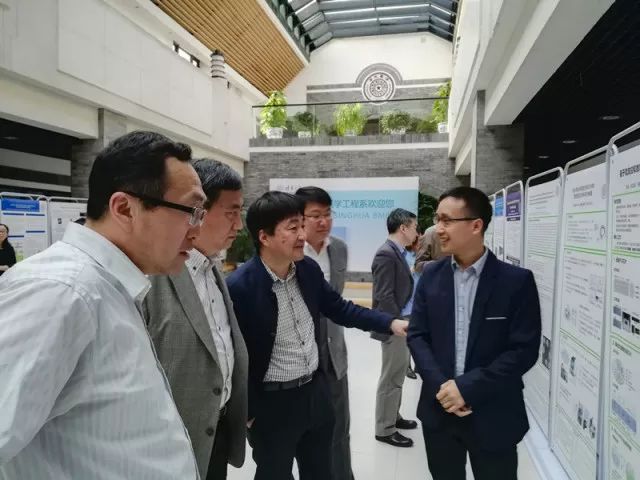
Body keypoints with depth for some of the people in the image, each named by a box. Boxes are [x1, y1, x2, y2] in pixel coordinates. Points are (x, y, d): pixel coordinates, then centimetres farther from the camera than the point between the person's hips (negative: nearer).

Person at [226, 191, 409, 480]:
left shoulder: (308, 269, -5)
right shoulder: (239, 287, -24)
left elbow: (339, 308, 7)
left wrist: (390, 323, -1)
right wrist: (249, 412, -9)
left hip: (316, 391, 6)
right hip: (272, 403, -5)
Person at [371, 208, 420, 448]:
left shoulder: (398, 252, 10)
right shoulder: (386, 254, -20)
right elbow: (385, 297, -22)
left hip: (402, 323, 10)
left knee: (398, 375, 20)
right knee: (390, 379, 3)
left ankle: (393, 417, 36)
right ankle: (385, 429, 17)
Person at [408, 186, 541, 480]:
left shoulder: (517, 281, -10)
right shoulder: (431, 276, 0)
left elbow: (524, 350, -13)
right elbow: (417, 335, 0)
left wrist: (468, 388, -18)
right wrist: (441, 385, -14)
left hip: (493, 415, -3)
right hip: (439, 409, 3)